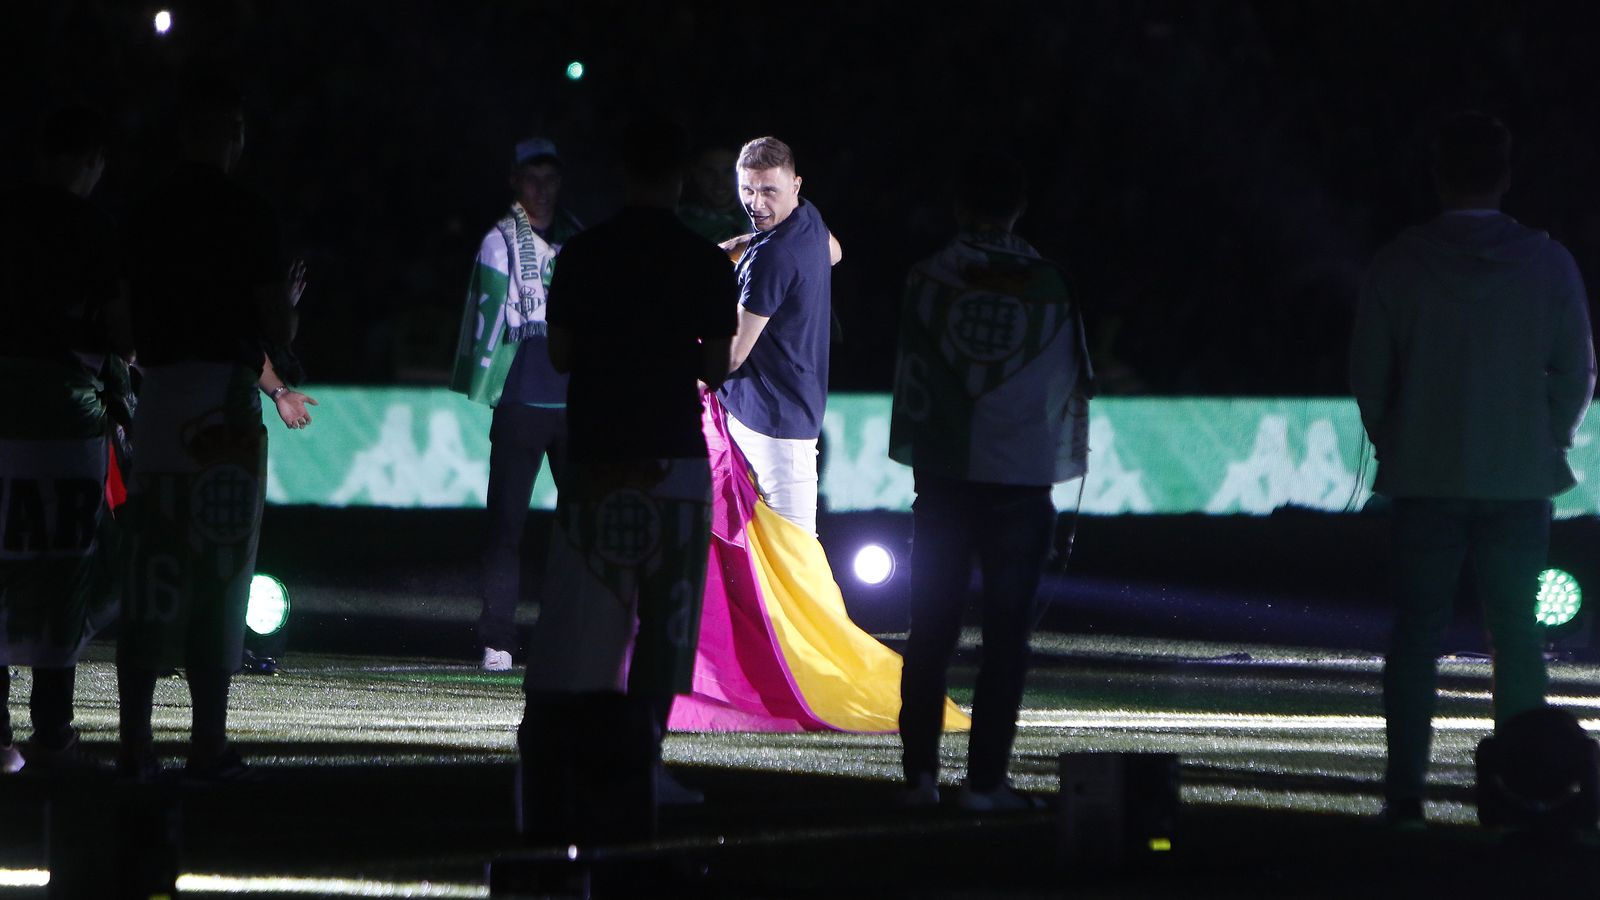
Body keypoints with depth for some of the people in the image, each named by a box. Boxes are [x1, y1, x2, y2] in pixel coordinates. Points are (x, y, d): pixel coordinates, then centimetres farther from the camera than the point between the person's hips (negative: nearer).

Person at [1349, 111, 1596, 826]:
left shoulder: (1398, 266, -4)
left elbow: (1368, 376, -2)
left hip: (1425, 480, -1)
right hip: (1520, 482, 1)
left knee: (1416, 632, 3)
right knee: (1516, 632, 7)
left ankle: (1405, 789, -2)